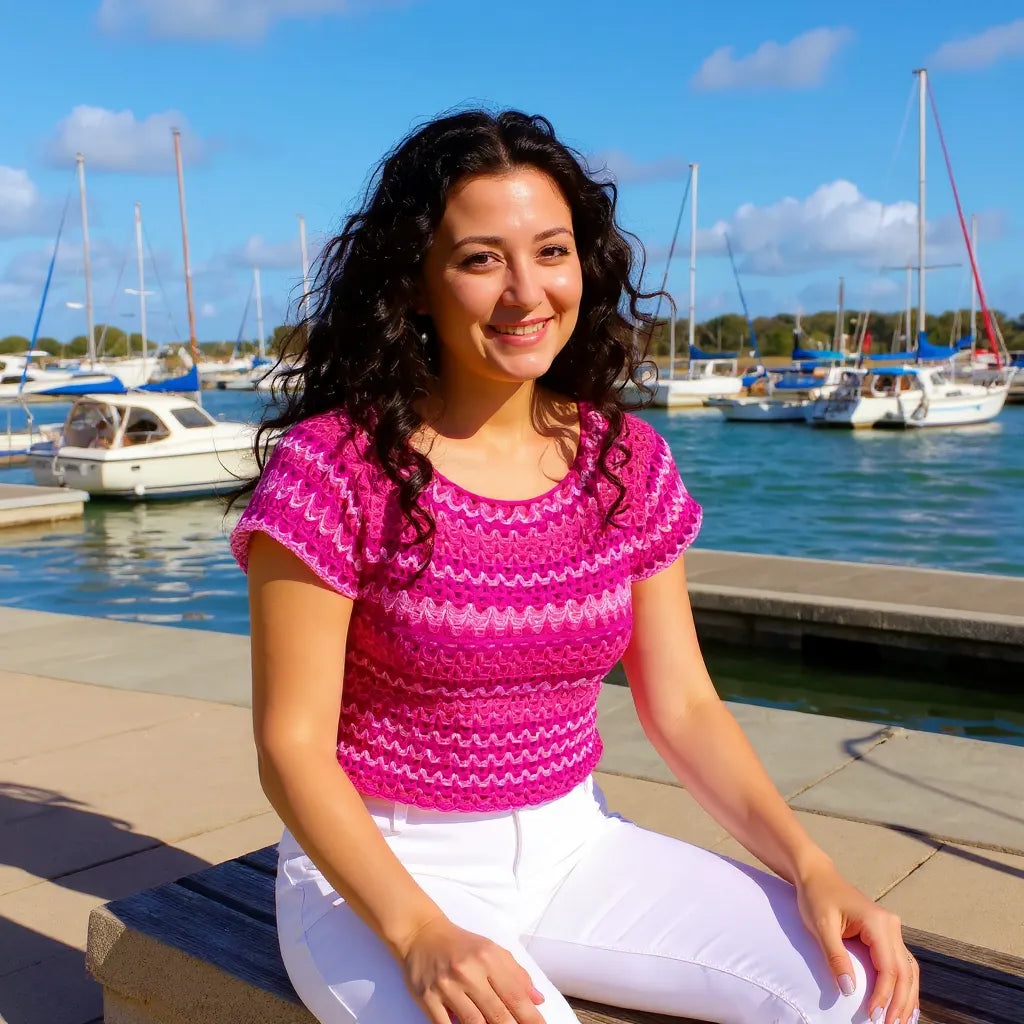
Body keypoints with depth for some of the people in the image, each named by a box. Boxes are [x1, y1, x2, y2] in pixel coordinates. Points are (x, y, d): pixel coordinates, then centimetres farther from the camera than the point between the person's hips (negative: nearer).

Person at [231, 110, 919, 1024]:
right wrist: (421, 935, -26)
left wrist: (811, 867, -10)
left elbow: (682, 706, 3)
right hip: (382, 870, -3)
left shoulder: (627, 460, -1)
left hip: (571, 841, 4)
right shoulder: (333, 465, -14)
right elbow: (294, 747, -13)